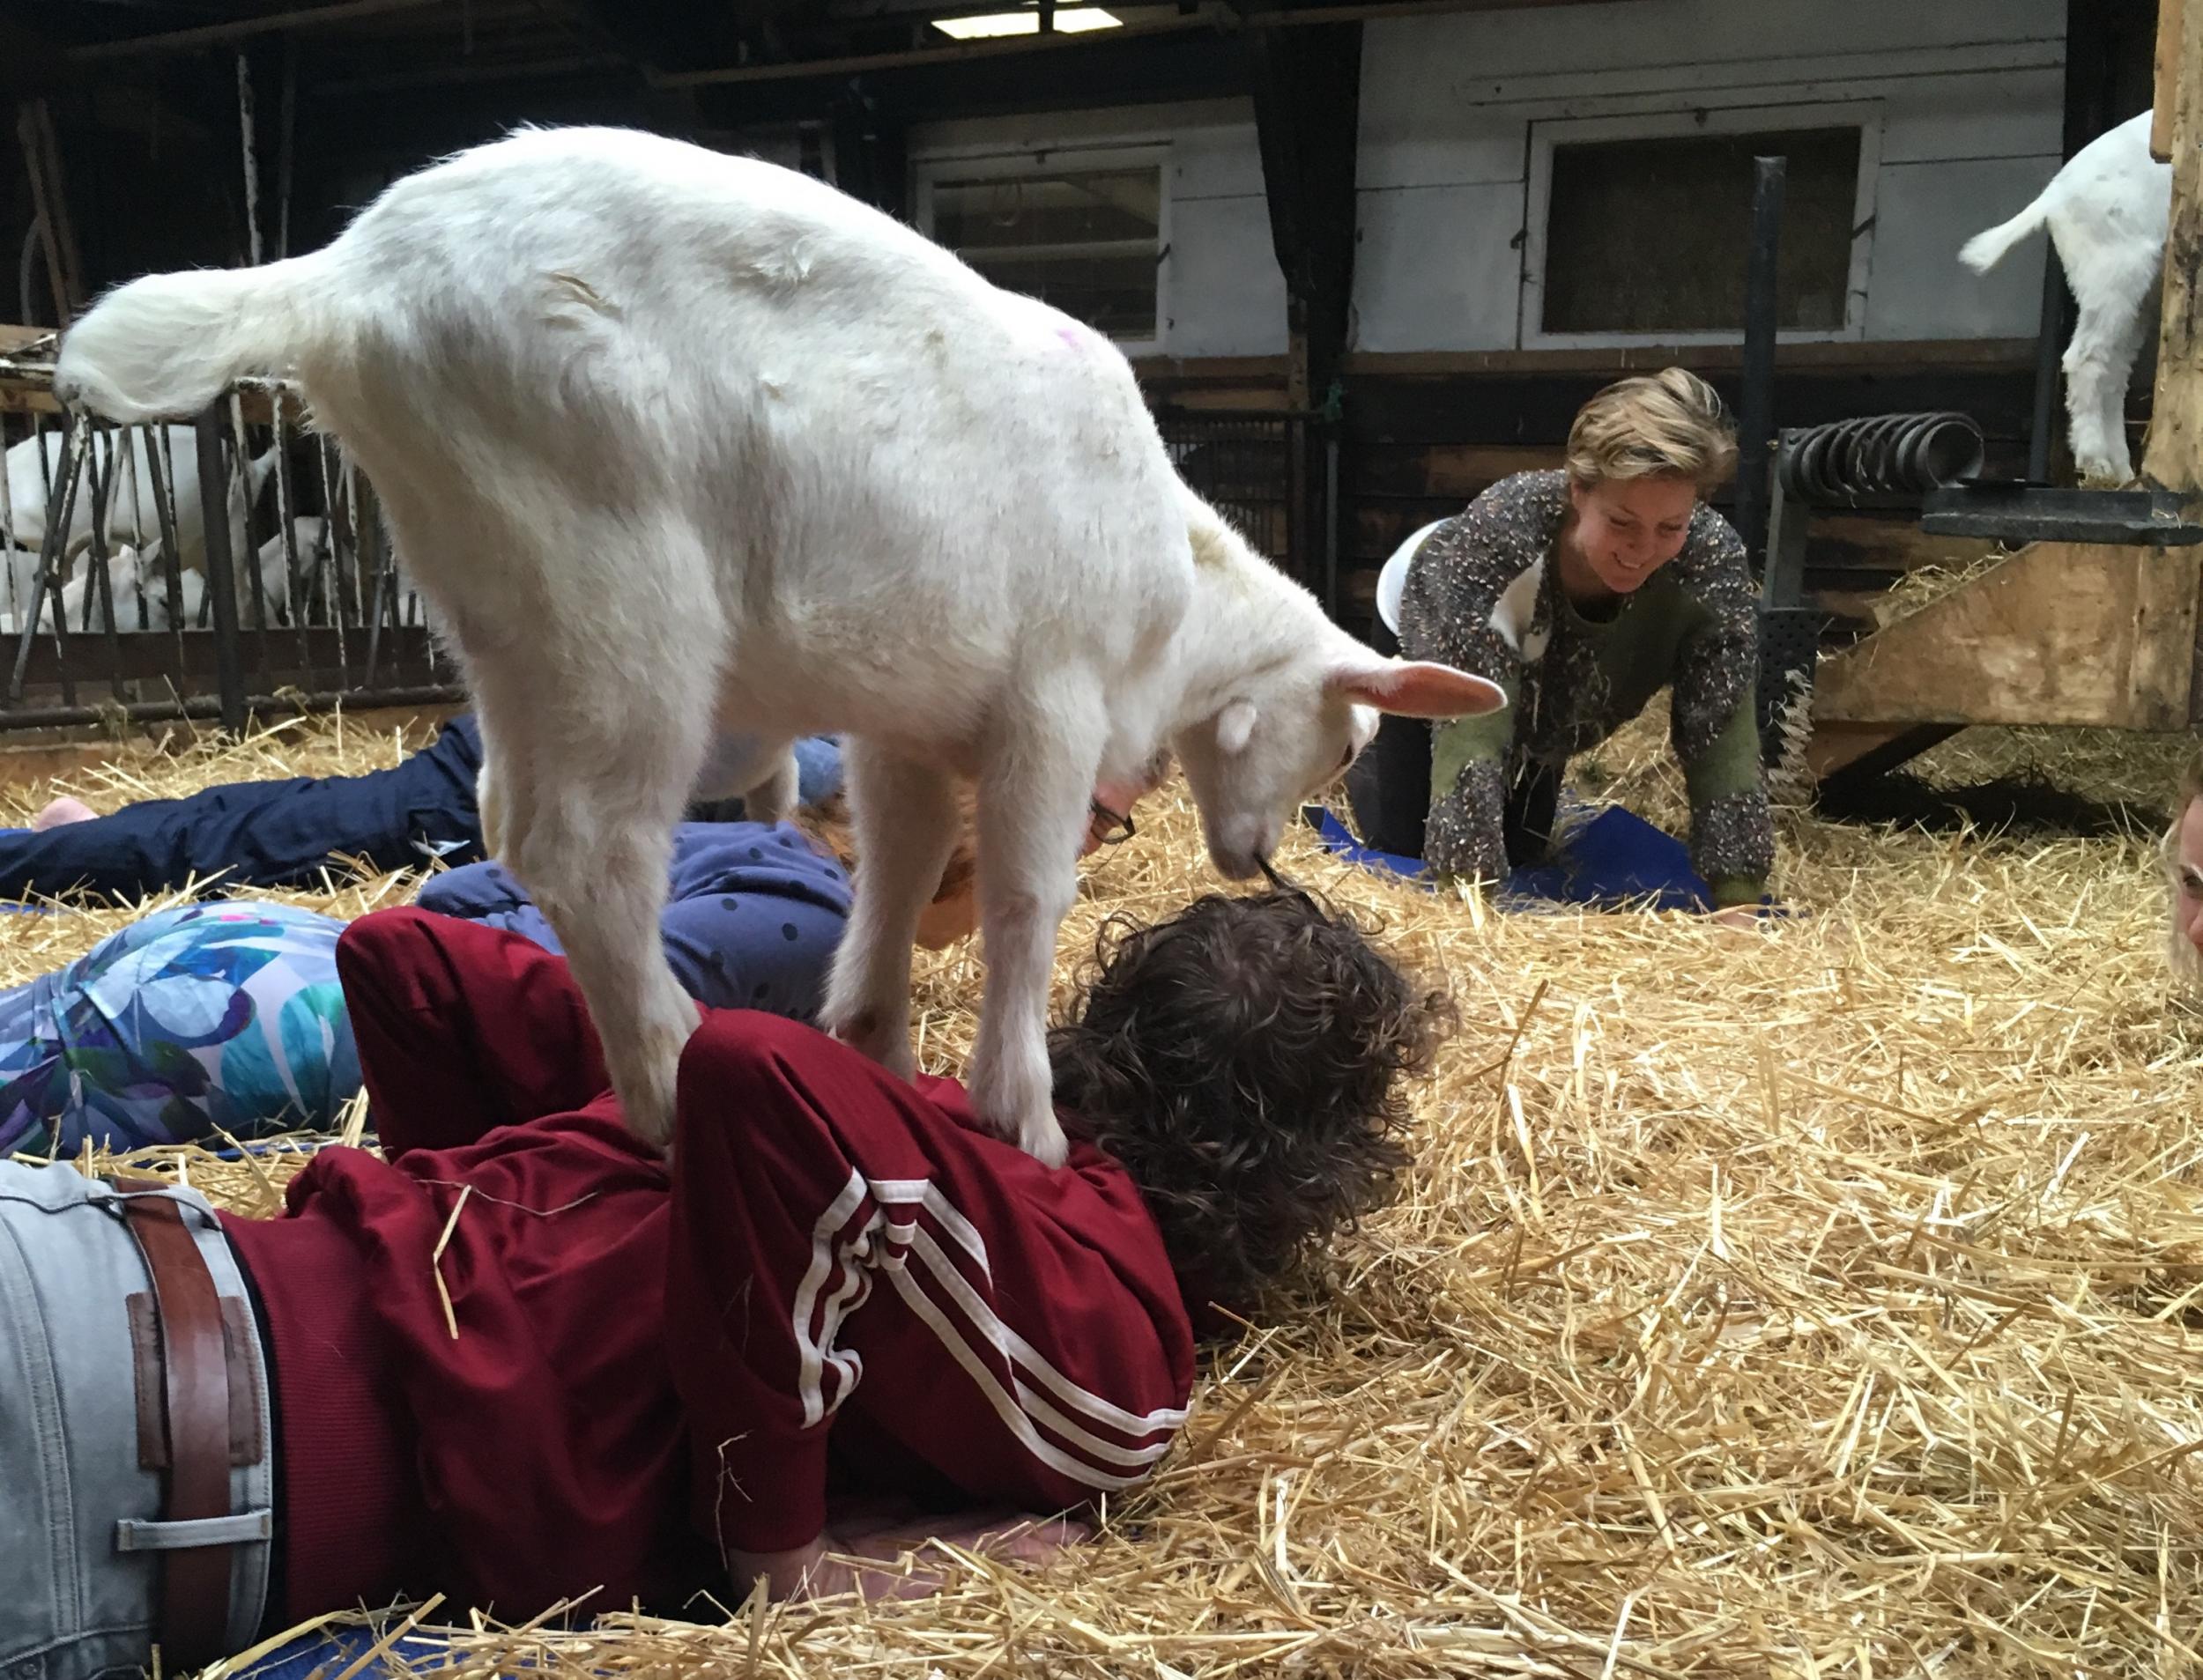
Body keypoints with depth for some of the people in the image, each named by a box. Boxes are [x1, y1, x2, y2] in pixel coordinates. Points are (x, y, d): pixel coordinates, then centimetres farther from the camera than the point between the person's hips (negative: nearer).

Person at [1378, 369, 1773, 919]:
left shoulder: (1713, 559, -37)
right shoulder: (1497, 535, -46)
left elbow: (1722, 732, -36)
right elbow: (1470, 725, -51)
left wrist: (1738, 903, -44)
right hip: (1432, 658, -3)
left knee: (1519, 857, 17)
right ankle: (1363, 754, 35)